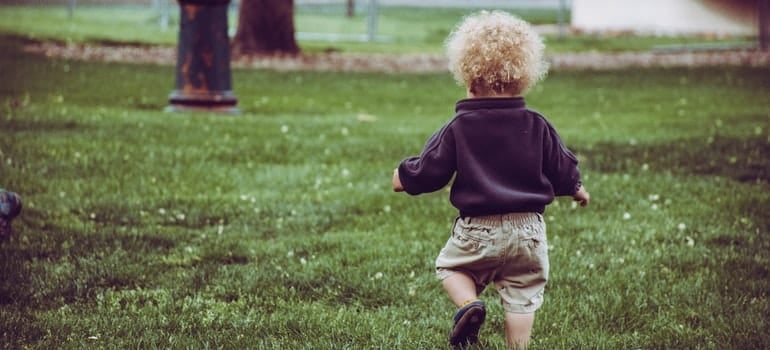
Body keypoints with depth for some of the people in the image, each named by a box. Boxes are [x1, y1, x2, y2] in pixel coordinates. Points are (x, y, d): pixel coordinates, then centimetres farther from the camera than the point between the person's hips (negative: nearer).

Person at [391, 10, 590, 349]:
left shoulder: (458, 129, -9)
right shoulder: (538, 127, -2)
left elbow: (429, 171, -4)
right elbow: (561, 169, 8)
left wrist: (404, 176, 19)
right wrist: (576, 188, 31)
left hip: (478, 229, -2)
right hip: (528, 228, 2)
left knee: (450, 265, 21)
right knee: (521, 295, 10)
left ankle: (468, 303, -6)